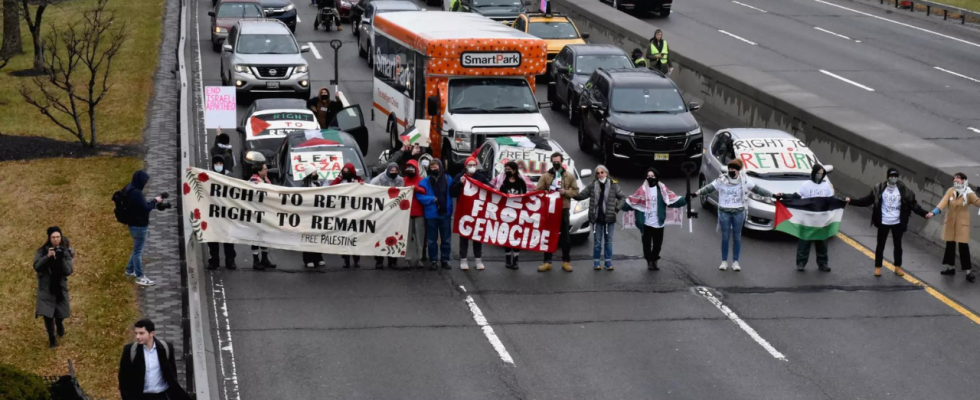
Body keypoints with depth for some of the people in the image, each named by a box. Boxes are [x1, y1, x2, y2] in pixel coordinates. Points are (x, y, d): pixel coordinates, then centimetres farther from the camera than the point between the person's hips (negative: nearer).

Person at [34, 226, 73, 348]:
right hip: (46, 287, -1)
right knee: (47, 313, -6)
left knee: (60, 313, 14)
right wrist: (47, 257, -31)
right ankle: (52, 338, 14)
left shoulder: (65, 252, -5)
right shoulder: (42, 251, -8)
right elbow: (36, 267, -18)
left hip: (60, 286, 2)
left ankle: (59, 325, 50)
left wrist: (62, 259, -28)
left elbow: (68, 271, -12)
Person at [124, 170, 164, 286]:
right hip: (139, 225, -10)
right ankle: (140, 277, 5)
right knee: (138, 250, -2)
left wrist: (153, 202, 3)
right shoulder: (136, 193, -26)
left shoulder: (131, 189, 6)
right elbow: (145, 208, -25)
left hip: (135, 224, 10)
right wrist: (155, 201, -11)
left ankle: (130, 269, 37)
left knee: (137, 248, 24)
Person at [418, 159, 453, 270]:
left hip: (445, 213, 1)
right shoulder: (425, 181, -4)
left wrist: (450, 208, -6)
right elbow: (419, 195, -9)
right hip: (431, 214, -1)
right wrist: (432, 199, -15)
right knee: (432, 239, 5)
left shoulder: (448, 179, 0)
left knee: (446, 239, 9)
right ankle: (433, 260, 12)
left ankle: (445, 260, 18)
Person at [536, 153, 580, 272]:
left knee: (565, 236, 4)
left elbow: (575, 191, 4)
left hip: (563, 209, 0)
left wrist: (565, 192, -12)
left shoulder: (569, 176, 8)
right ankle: (547, 262, 8)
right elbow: (538, 190, 2)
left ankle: (566, 261, 12)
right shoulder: (545, 176, 7)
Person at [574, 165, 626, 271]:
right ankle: (596, 263, 9)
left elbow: (622, 198, 6)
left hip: (609, 218, 0)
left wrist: (617, 208, -5)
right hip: (597, 218, 0)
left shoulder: (613, 185, 0)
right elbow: (580, 195, 3)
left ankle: (608, 263, 12)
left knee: (608, 241, 6)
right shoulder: (592, 186, 2)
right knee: (597, 242, 3)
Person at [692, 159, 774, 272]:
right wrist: (697, 193, -26)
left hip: (738, 212, 1)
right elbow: (709, 188, -11)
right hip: (724, 212, -1)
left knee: (737, 237, 6)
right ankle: (724, 261, 14)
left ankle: (735, 262, 15)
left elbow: (757, 190, 2)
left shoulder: (744, 181, -2)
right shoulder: (721, 181, -5)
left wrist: (773, 195, 0)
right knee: (725, 237, 4)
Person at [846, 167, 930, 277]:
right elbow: (867, 200, -2)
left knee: (898, 245, 12)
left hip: (897, 223, 1)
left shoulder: (903, 190, -5)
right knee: (880, 245, 7)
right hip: (883, 223, -1)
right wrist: (852, 201, -9)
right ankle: (878, 267, 19)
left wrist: (924, 213, -12)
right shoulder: (879, 189, -7)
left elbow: (913, 204, -3)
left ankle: (898, 267, 26)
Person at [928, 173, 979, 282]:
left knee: (963, 246, -9)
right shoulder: (950, 191, -2)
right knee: (950, 245, 13)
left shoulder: (968, 193, -10)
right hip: (950, 222, 4)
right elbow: (944, 202, -13)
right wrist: (933, 212, -27)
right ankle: (950, 268, 28)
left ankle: (969, 271, -4)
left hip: (962, 223, -4)